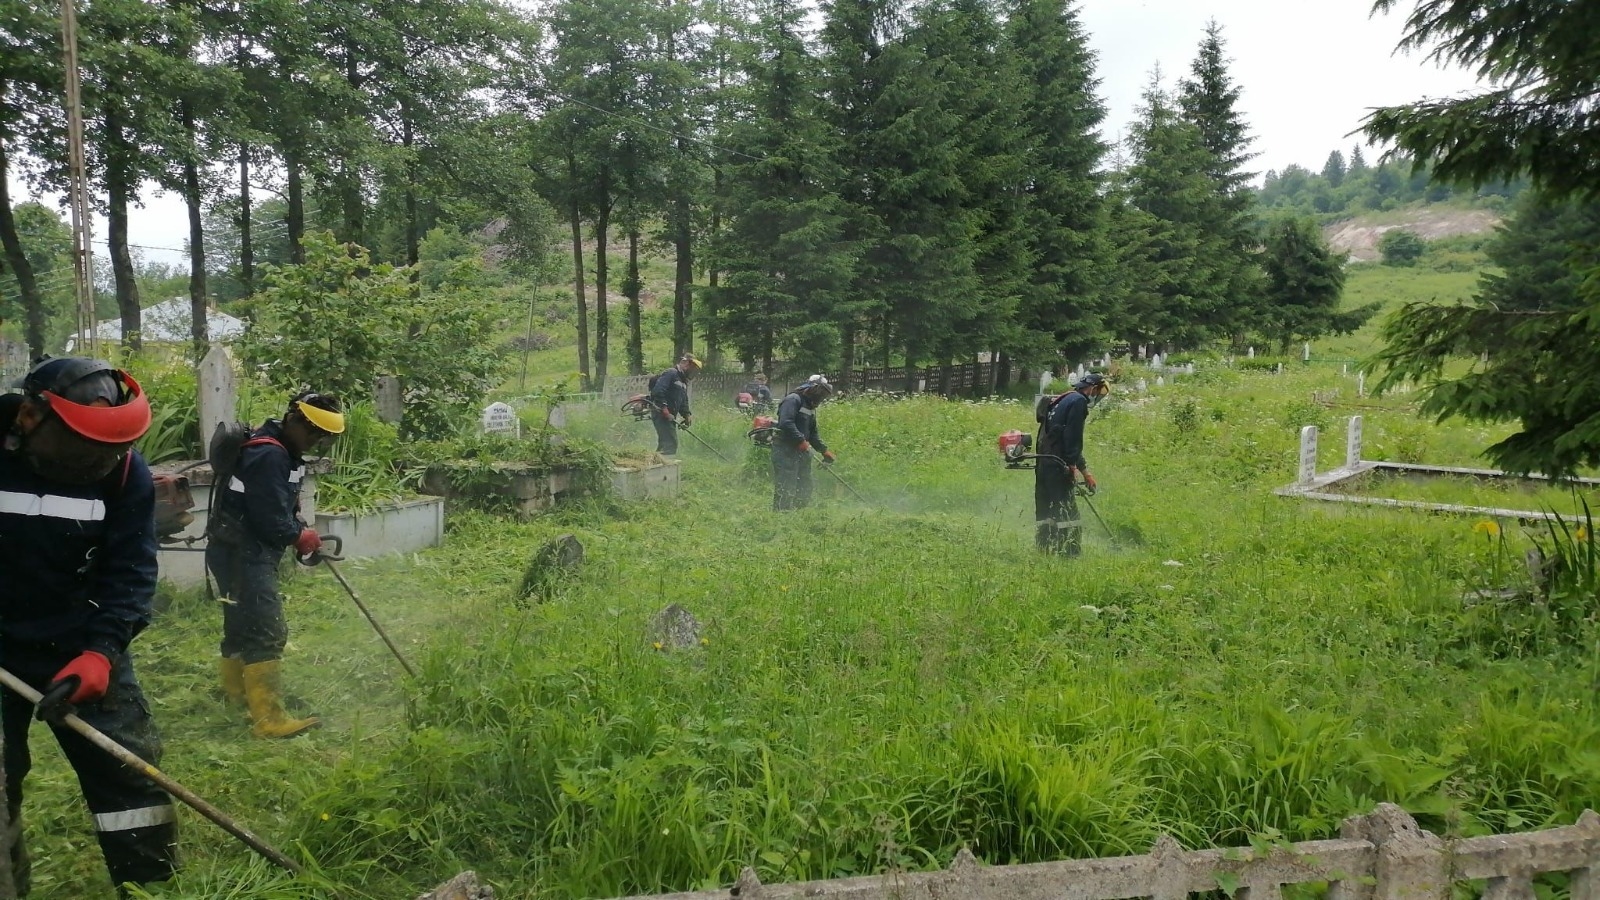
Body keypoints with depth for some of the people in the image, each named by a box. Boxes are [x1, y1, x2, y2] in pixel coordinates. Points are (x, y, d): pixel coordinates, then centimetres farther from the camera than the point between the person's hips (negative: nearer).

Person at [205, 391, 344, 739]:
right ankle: (270, 719, -15)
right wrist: (300, 535, -6)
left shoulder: (283, 452, 12)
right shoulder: (268, 455, -21)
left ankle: (235, 689, 41)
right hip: (241, 553, -11)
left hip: (246, 552, 11)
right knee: (267, 632, -14)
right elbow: (271, 521, -24)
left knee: (242, 623, 24)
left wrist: (301, 531, 3)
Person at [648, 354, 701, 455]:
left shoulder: (683, 381, 21)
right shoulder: (671, 373, -10)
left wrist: (687, 415, 2)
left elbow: (683, 401, 20)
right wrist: (665, 410, -24)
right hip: (661, 414, -10)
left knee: (664, 444, 15)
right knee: (671, 443, -16)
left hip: (669, 416, 10)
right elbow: (657, 392, -20)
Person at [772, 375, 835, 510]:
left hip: (801, 452, 10)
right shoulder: (793, 400, -11)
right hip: (785, 451, -10)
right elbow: (785, 423, -25)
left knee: (805, 489, 13)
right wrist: (801, 441, -24)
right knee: (786, 489, -12)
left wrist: (824, 450, 15)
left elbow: (813, 433, 24)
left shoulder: (810, 407, 20)